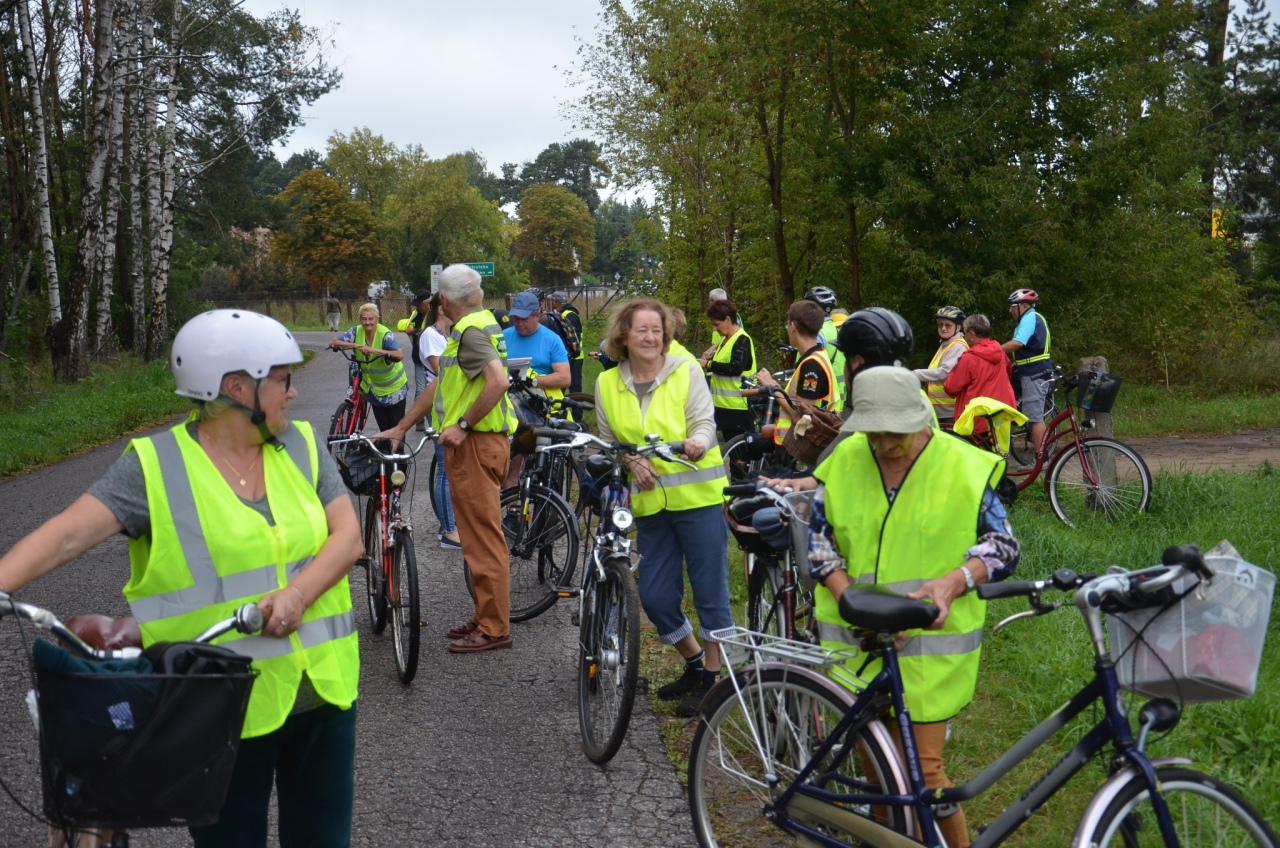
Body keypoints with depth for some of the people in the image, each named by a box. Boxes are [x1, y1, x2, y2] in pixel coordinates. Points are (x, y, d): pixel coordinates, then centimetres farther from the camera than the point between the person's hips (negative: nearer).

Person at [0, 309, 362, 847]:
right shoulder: (156, 467, -8)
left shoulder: (302, 446, 4)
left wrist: (298, 592, -21)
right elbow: (67, 535, -17)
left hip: (322, 691, 4)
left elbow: (348, 536, -2)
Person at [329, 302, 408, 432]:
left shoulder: (385, 334, -24)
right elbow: (333, 342, -15)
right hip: (374, 387, 4)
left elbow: (400, 355, -38)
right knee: (383, 427, 10)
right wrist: (355, 345, -27)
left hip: (394, 386, -4)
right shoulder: (357, 332, -11)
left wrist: (375, 350, -46)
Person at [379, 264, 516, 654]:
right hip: (475, 444, 10)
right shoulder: (480, 324, 18)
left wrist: (463, 424, -21)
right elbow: (441, 386, 21)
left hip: (475, 444, -10)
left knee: (482, 538, -5)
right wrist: (401, 427, 22)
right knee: (480, 536, 16)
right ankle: (486, 617, 25)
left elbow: (498, 380, -29)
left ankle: (493, 629, 2)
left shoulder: (471, 330, -14)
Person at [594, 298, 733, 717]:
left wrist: (697, 444, -31)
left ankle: (712, 677, 15)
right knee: (655, 597, 7)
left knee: (710, 592, 0)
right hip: (650, 504, 4)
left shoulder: (686, 371, -3)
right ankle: (695, 664, 30)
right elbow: (607, 441, 13)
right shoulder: (608, 384, 6)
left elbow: (705, 423, -8)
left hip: (698, 497, -4)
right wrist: (631, 462, -7)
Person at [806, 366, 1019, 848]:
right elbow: (818, 540, 6)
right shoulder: (843, 462, 0)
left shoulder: (963, 466, -7)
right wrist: (849, 596, -11)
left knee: (923, 767, -4)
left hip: (929, 641, -3)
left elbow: (1003, 546, -1)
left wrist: (952, 583, -19)